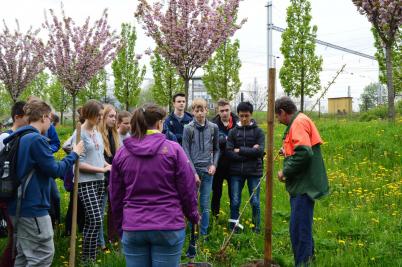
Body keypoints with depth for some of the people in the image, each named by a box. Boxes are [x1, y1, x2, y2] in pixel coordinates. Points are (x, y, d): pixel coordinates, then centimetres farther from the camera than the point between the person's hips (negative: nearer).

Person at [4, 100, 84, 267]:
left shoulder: (19, 138, 11)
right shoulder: (37, 139, -18)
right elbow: (55, 170, -16)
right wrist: (74, 154, -5)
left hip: (19, 205, 10)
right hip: (33, 207, -10)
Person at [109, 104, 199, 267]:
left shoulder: (121, 153, 3)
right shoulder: (173, 149, -6)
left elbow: (115, 196, 9)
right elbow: (187, 189, -4)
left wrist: (120, 225, 22)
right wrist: (193, 216, 13)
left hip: (132, 228, 3)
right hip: (168, 227, -2)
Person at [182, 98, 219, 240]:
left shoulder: (213, 127, 4)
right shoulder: (188, 128, -4)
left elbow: (216, 149, 12)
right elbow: (186, 152, -5)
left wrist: (214, 165, -3)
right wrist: (193, 172, -10)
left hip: (208, 170, 2)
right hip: (193, 169, -2)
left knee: (205, 204, 6)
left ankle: (204, 233, 16)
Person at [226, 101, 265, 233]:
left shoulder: (258, 131, 1)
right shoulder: (233, 132, 3)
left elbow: (260, 151, -12)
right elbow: (229, 152, -6)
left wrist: (240, 150, -11)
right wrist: (250, 152, -14)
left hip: (254, 172, -1)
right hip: (236, 172, 1)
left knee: (255, 202, 6)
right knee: (235, 202, 5)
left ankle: (256, 228, 20)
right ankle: (234, 228, 18)